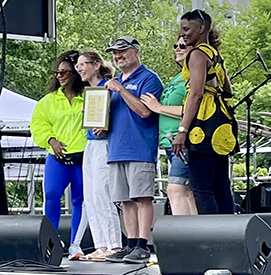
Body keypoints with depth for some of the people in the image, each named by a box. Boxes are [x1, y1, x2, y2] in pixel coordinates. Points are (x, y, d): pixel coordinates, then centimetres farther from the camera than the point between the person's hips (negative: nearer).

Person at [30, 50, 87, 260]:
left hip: (83, 156, -2)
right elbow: (38, 123, 14)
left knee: (80, 200, 2)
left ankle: (75, 244, 9)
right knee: (51, 195, -14)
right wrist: (51, 139, -3)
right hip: (57, 156, 2)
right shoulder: (49, 100, 16)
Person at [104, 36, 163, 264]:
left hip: (140, 149, -8)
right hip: (117, 149, 8)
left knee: (143, 198, -9)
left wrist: (121, 90, -16)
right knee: (126, 200, 8)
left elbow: (144, 110, -16)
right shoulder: (116, 81, 21)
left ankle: (142, 246, -10)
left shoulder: (148, 79, -3)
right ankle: (131, 245, 11)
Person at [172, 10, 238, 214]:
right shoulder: (215, 55, 22)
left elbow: (196, 93, -16)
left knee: (201, 187, -12)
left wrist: (182, 130, -19)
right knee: (221, 186, 7)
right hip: (221, 124, 9)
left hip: (204, 122, -9)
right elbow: (228, 92, 28)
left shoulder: (198, 53, -6)